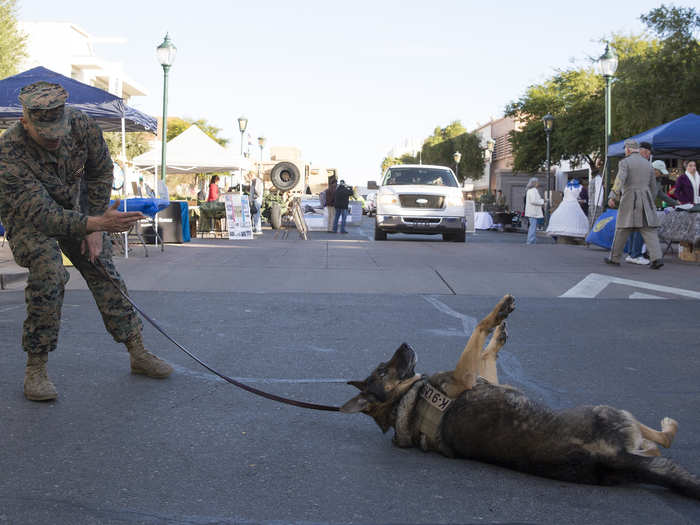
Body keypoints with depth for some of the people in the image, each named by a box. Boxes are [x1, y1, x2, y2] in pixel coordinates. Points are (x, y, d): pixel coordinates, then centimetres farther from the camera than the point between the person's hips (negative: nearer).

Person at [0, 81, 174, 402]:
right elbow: (41, 214, -41)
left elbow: (101, 172, -5)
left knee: (105, 273, 0)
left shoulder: (82, 126, -23)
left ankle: (138, 354, 10)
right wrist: (95, 224, -54)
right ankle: (35, 368, -15)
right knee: (49, 273, -27)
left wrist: (95, 226, -8)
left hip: (76, 208, 4)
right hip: (28, 219, -4)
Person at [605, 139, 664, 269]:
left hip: (629, 200, -4)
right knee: (649, 230, -1)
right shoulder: (648, 164, 15)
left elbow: (620, 180, -19)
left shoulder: (625, 162, -2)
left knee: (622, 230, 6)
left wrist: (613, 196, -26)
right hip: (646, 201, 4)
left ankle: (614, 258, 15)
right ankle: (656, 258, -16)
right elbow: (653, 188, 18)